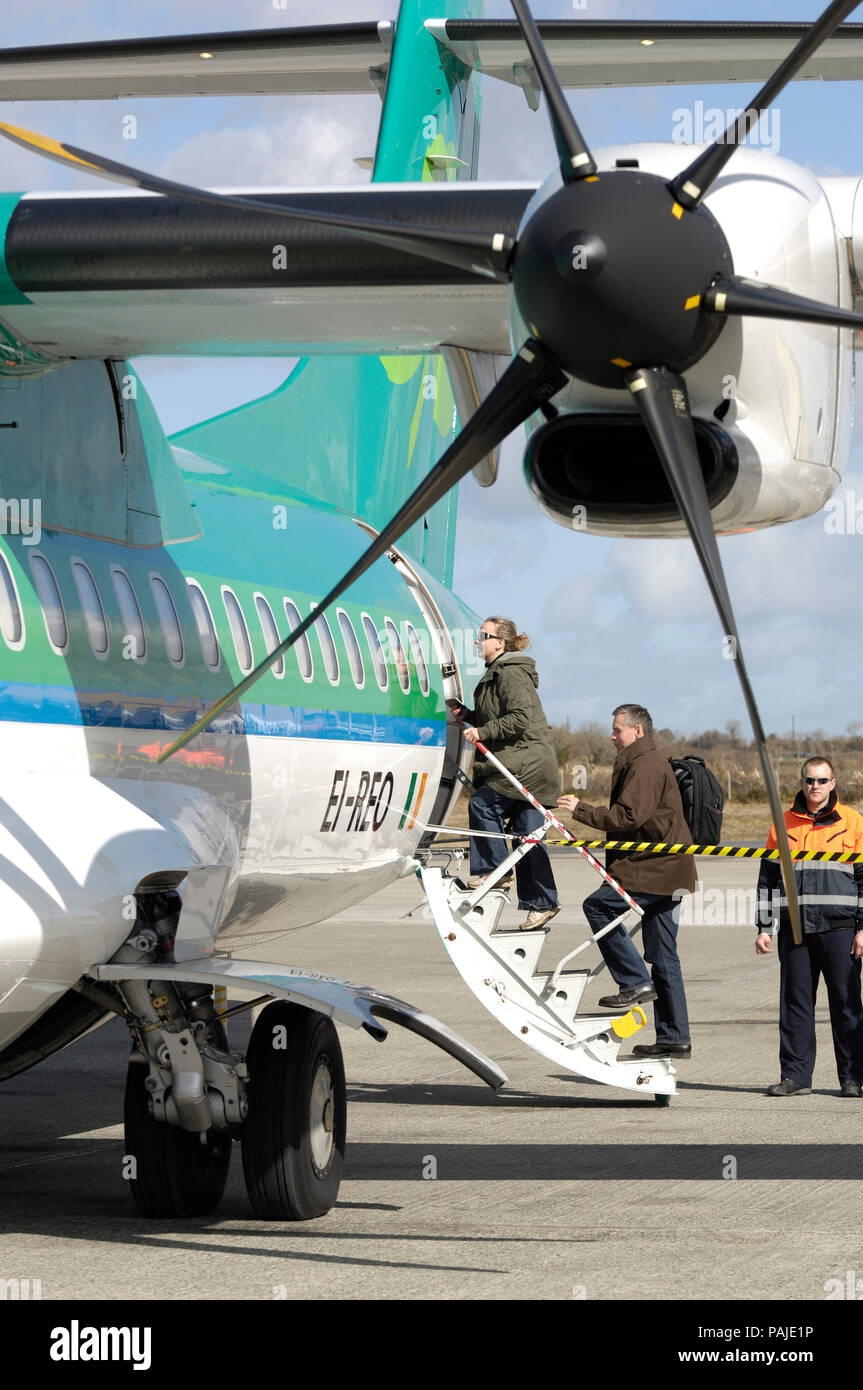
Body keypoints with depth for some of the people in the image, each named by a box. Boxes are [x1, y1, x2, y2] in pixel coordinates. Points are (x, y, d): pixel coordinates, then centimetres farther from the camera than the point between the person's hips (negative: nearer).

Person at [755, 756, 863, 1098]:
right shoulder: (784, 824, 11)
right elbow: (768, 877, 14)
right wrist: (764, 927, 8)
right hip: (795, 927, 3)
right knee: (795, 1003, 3)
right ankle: (795, 1075, 8)